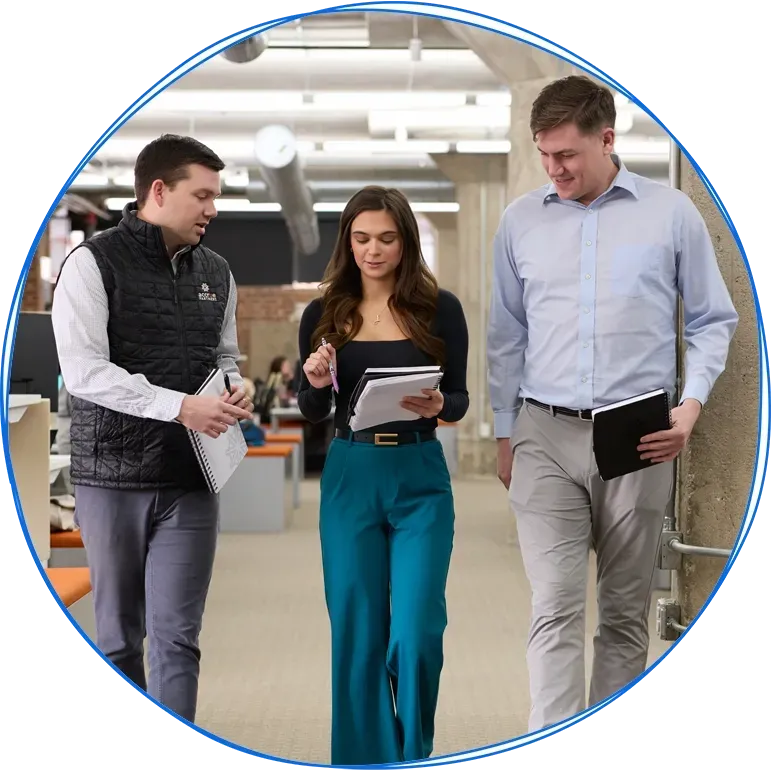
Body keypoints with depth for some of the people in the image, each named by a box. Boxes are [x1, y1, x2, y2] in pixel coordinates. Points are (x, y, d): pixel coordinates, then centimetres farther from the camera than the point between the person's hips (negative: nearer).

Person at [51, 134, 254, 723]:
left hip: (191, 479, 4)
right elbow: (83, 370, -16)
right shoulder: (94, 264, -7)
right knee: (119, 635, 9)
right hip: (112, 475, -3)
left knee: (177, 634, 0)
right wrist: (178, 406, -23)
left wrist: (234, 391, -1)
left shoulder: (216, 272, 10)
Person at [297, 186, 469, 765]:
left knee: (417, 629, -6)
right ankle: (367, 754, 20)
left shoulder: (439, 308, -2)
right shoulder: (323, 313, 3)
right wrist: (316, 384, -15)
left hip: (421, 479, -2)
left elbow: (460, 399, 0)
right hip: (349, 477, 2)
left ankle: (415, 750, 19)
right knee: (356, 629, 5)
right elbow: (313, 414, 7)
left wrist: (437, 406, -21)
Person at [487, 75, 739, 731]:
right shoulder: (521, 220, 7)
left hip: (638, 441, 0)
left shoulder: (672, 214, 1)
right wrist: (505, 434, 14)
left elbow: (713, 320, 8)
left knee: (626, 610, 8)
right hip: (546, 437, 0)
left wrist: (692, 405, -5)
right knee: (555, 608, -7)